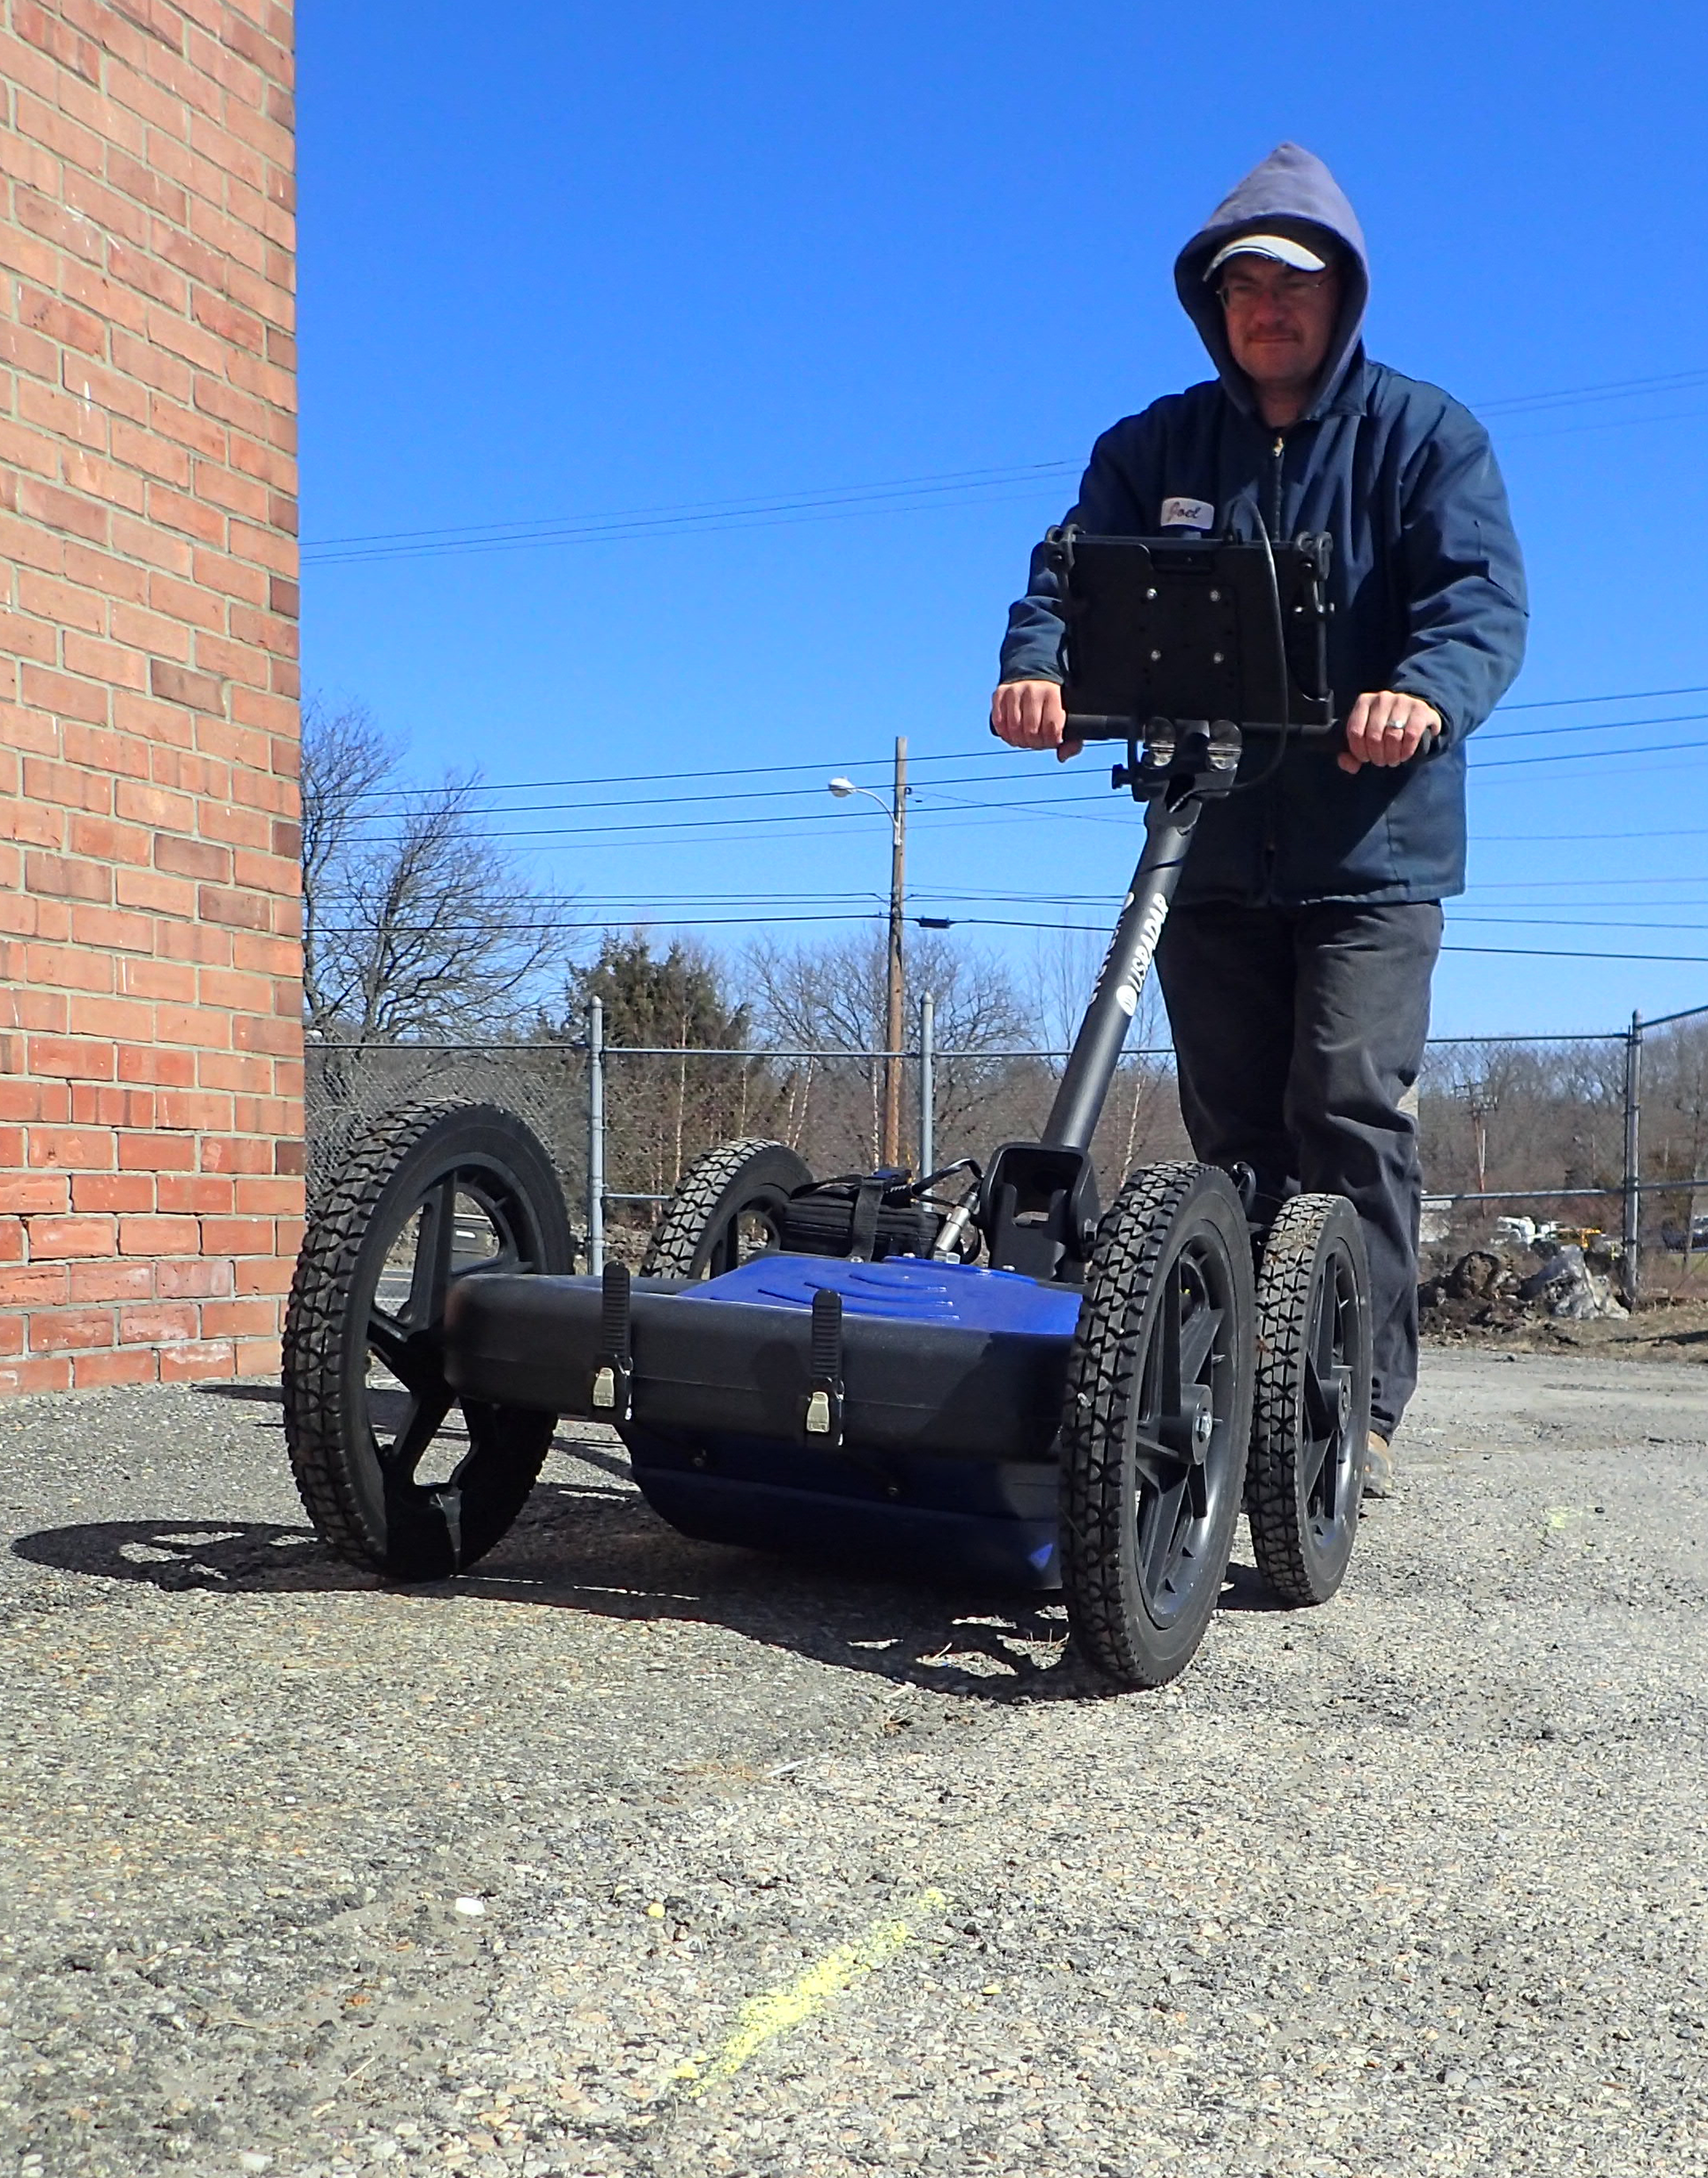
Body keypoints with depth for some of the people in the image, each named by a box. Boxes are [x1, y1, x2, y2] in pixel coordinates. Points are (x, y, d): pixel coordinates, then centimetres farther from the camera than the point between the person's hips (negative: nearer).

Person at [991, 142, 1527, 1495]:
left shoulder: (1426, 435, 3)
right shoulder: (1155, 448, 13)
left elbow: (1483, 596, -12)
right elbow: (1075, 571, 0)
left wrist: (1426, 693, -35)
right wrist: (1039, 665, -24)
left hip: (1371, 849, -3)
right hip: (1209, 852, 3)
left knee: (1350, 1113, -12)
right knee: (1233, 1129, 7)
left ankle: (1363, 1404, -4)